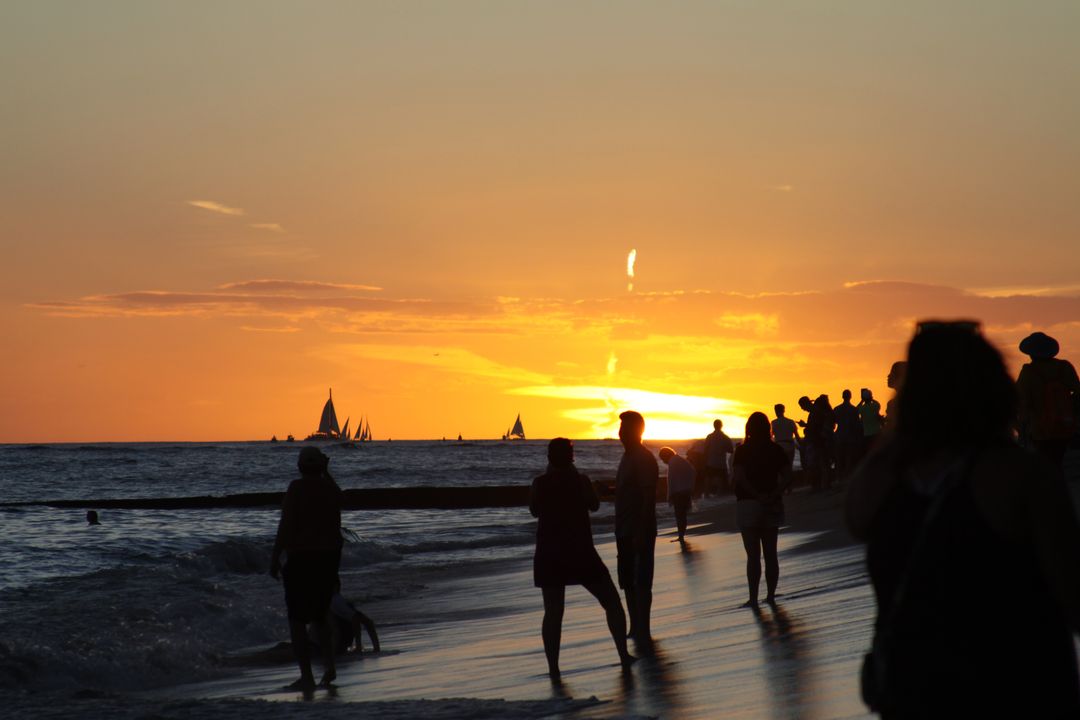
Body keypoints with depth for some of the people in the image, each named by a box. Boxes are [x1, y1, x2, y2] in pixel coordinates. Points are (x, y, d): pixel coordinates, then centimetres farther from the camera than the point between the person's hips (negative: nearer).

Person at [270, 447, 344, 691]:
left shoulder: (298, 488, -13)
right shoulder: (331, 489, 2)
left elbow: (286, 525, -16)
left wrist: (275, 557, -12)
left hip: (301, 558, -6)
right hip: (329, 556, 6)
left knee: (297, 618, 3)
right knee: (320, 613, 23)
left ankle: (306, 676, -1)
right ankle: (329, 664, 8)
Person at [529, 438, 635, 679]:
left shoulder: (540, 484, -4)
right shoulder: (581, 481, -7)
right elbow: (594, 506, 8)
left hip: (549, 557, 1)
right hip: (581, 553, -1)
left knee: (553, 612, 3)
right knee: (612, 603, 13)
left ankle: (553, 667, -5)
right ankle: (624, 655, 10)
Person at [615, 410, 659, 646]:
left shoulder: (644, 459, -14)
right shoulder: (628, 457, 15)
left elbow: (648, 498, -20)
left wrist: (642, 533, -25)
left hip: (639, 531, -9)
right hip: (625, 530, 10)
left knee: (640, 582, -8)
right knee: (628, 581, 11)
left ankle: (643, 631, -7)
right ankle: (636, 628, 18)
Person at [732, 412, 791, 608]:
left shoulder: (742, 451, -5)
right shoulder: (776, 450, 3)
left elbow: (739, 476, -17)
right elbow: (784, 477, -8)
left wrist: (757, 495, -17)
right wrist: (773, 496, -15)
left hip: (748, 504, -3)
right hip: (772, 506, 3)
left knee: (753, 555, -1)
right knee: (770, 553, 10)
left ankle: (753, 598, -3)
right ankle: (770, 595, 12)